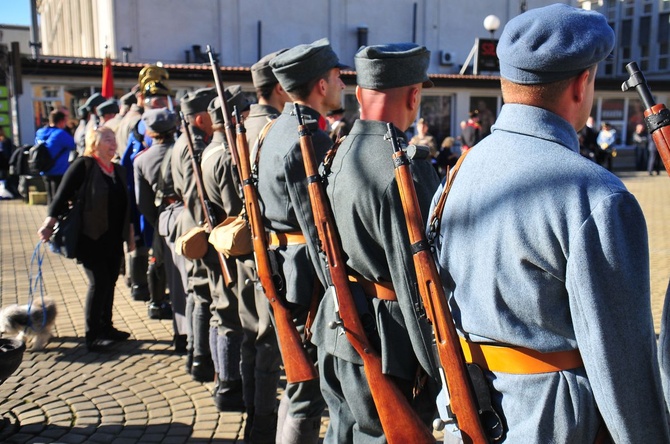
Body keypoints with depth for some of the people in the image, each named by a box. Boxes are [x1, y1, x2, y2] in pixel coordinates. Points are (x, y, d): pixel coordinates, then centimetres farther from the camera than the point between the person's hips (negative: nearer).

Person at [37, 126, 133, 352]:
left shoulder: (119, 170, 13)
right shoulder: (83, 165, -8)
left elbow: (125, 206, 18)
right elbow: (63, 195, -13)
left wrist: (130, 234, 19)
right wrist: (49, 223, -22)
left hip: (114, 239, 7)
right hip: (91, 238, -7)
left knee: (110, 282, 11)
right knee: (99, 283, -7)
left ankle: (106, 327, 24)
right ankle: (92, 335, 3)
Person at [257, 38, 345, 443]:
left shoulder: (282, 128, 13)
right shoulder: (306, 139, -18)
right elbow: (318, 227, -22)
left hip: (285, 262, 10)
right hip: (308, 271, -10)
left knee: (302, 380, 21)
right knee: (308, 391, 0)